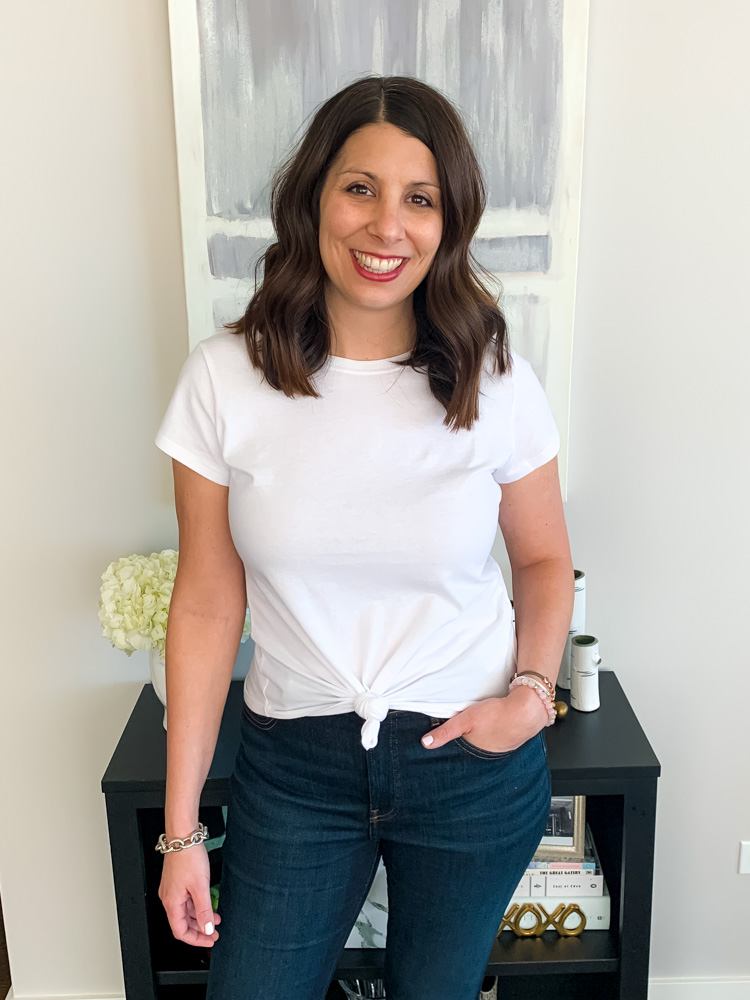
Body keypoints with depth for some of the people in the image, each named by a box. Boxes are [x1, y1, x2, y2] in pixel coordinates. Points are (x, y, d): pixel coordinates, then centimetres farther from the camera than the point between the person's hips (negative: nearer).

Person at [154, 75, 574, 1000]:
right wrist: (181, 830, -4)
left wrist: (532, 690, -13)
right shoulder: (223, 379, -11)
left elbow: (544, 559, 6)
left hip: (473, 761, 1)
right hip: (294, 762, 0)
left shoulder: (496, 383, -10)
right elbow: (208, 605, -7)